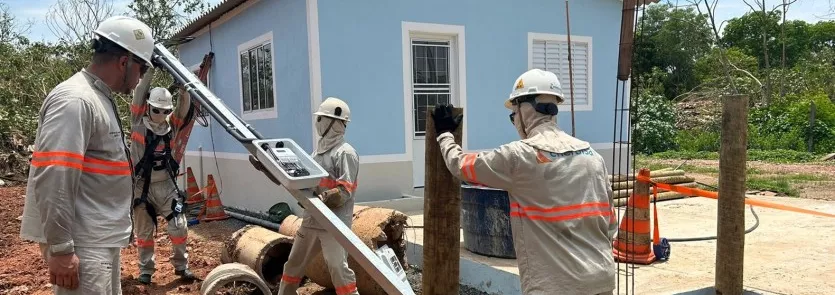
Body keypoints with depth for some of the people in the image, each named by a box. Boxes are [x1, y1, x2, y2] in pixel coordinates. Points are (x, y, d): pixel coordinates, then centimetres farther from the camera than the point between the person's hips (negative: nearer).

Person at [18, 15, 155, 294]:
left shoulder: (101, 99, 14)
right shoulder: (75, 99, -17)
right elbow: (52, 180, -24)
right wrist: (60, 248, -23)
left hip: (102, 240, 10)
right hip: (81, 245, -10)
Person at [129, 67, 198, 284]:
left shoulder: (172, 125, 5)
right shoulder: (138, 123, -2)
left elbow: (184, 106, -6)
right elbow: (140, 94, -9)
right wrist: (149, 71, -13)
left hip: (167, 185, 2)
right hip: (143, 186, -2)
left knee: (179, 227, -1)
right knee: (144, 231, 9)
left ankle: (181, 266, 14)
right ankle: (146, 269, 22)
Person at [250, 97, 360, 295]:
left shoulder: (345, 152, -11)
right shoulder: (318, 150, 15)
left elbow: (345, 190, -18)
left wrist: (321, 200, -30)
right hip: (311, 220, 9)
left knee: (338, 268, -10)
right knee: (294, 264, 18)